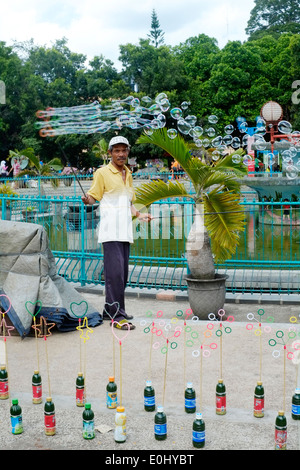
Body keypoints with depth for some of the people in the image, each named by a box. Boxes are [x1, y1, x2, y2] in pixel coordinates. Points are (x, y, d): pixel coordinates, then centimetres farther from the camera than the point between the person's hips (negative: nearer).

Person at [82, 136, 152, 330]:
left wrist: (139, 215, 11)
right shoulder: (102, 172, 0)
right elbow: (94, 196, -3)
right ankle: (116, 315, -10)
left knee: (123, 272, 8)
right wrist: (87, 199, -25)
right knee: (115, 271, -13)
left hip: (125, 230, 7)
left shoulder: (128, 174, 20)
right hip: (110, 230, -7)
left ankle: (110, 310, 19)